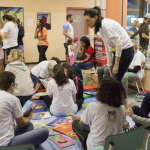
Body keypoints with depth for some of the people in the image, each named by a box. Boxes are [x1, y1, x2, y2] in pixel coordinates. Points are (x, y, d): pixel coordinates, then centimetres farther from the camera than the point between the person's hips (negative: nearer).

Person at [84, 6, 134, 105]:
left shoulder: (106, 25, -22)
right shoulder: (99, 27, 7)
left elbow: (119, 44, -23)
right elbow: (107, 47, 14)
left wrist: (116, 64, -18)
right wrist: (110, 64, 13)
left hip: (126, 51, -9)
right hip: (117, 51, 9)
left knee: (116, 80, -6)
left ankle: (124, 103, 9)